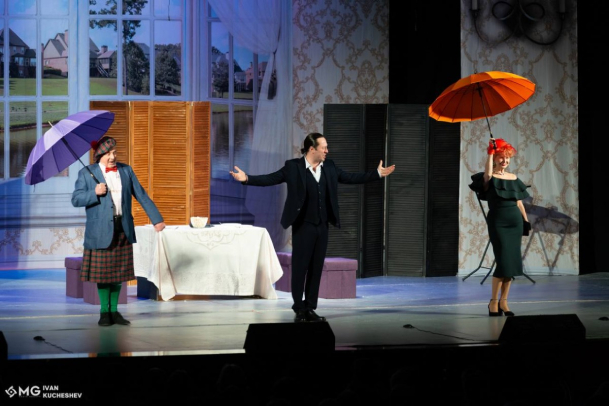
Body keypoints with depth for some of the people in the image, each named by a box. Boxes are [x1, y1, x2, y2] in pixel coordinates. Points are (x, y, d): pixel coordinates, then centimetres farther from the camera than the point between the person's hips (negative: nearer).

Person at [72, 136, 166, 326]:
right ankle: (104, 312, 9)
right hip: (101, 231, -3)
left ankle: (114, 311, 14)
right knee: (102, 272, 0)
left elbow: (142, 195, 11)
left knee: (118, 271, 6)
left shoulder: (126, 171, 10)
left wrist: (156, 219, 8)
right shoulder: (87, 173, 0)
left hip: (123, 230, 3)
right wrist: (94, 193, -20)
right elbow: (76, 200, -4)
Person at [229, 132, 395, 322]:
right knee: (299, 268, -1)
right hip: (303, 226, -5)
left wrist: (377, 173, 12)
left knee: (316, 269, 8)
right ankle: (299, 310, 6)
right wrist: (247, 179, -24)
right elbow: (270, 179, -11)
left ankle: (310, 309, 14)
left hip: (322, 226, 5)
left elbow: (352, 178, 14)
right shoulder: (293, 167, -8)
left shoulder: (329, 167, 6)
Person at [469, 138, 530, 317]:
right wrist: (491, 152, -23)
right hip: (497, 222, -6)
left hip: (515, 221, 6)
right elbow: (488, 174, -28)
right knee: (504, 262, -13)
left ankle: (503, 301, 12)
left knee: (513, 263, 3)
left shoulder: (514, 179, 12)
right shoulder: (490, 179, -4)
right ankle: (493, 302, -3)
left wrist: (526, 220, 14)